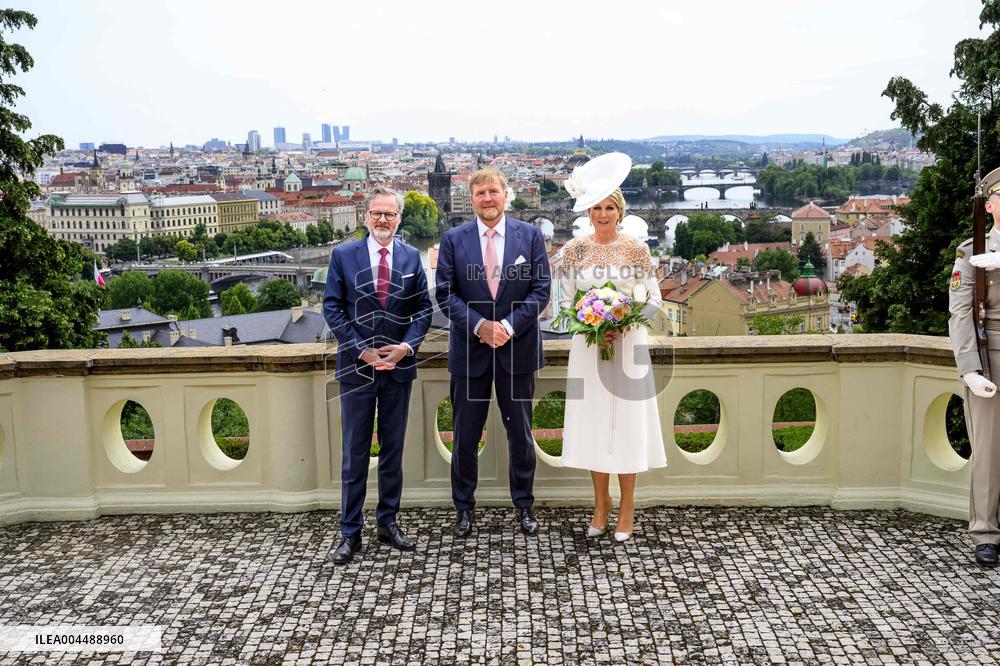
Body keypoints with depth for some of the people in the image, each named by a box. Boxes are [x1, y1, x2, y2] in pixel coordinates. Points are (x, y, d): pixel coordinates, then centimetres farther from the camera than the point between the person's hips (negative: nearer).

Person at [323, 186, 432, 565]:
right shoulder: (344, 256, -1)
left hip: (398, 365, 2)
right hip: (357, 366, -2)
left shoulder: (411, 257, 5)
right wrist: (362, 350, -12)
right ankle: (351, 532, 13)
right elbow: (332, 308, -4)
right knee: (355, 453, 4)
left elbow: (423, 308, 5)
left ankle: (388, 522, 25)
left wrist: (407, 346, -11)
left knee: (393, 449, 12)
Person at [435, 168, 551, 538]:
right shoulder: (453, 239, 0)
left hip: (518, 348, 0)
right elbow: (445, 293, -3)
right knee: (465, 436, 8)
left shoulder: (530, 236, 0)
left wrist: (509, 325, -14)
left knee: (521, 434, 10)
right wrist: (479, 325, -15)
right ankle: (464, 507, 24)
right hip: (470, 350, 0)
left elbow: (541, 289, -2)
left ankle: (524, 504, 27)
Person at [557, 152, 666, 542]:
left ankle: (627, 507, 14)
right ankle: (601, 502, 20)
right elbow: (566, 301, 5)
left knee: (628, 420, 1)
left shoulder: (637, 250, -1)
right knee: (592, 419, 5)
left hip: (629, 344, -1)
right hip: (588, 345, 1)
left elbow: (654, 298, 2)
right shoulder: (574, 250, 2)